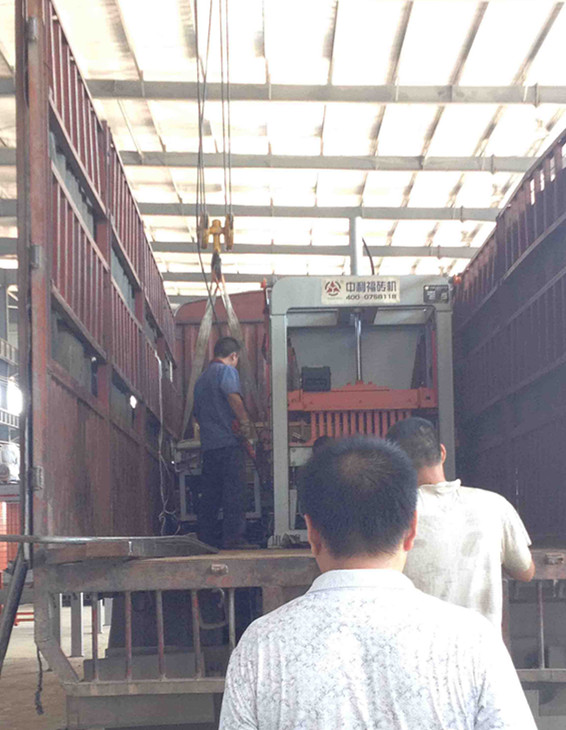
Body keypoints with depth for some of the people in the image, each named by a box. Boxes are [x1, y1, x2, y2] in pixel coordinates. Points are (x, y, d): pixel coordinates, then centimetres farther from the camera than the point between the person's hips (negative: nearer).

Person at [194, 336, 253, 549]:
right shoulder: (227, 371, -2)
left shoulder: (202, 378, 22)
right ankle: (233, 536, -11)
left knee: (210, 492, 10)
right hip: (228, 441, -8)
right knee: (233, 490, -7)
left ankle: (206, 537, 10)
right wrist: (245, 422, -19)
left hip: (208, 444, 8)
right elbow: (233, 396, -22)